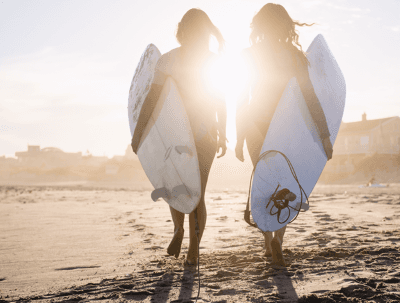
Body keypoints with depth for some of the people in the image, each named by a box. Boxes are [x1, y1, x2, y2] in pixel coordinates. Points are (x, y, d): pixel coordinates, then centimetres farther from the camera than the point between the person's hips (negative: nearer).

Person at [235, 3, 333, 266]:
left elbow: (242, 99, -4)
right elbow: (310, 97, -9)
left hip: (257, 126, 1)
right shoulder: (294, 55, -3)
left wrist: (239, 139, 2)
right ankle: (278, 238, -9)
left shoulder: (248, 56, -3)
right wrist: (325, 135, -9)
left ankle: (269, 245, 19)